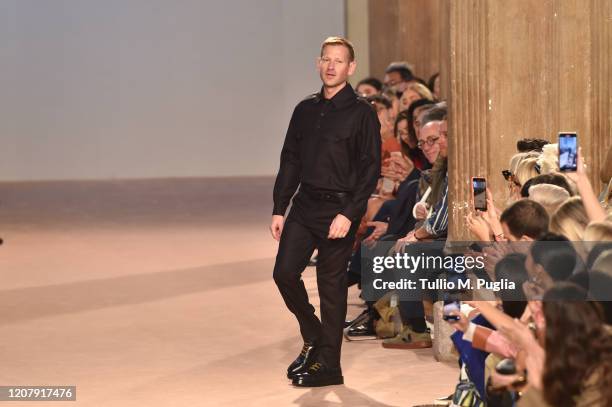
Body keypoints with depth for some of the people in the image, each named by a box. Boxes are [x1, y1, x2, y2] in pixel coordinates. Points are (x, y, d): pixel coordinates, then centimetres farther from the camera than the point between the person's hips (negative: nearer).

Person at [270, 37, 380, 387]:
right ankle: (313, 338, 19)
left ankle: (328, 365, 8)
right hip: (304, 205, 5)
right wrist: (279, 209, 8)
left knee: (331, 285, 0)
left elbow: (370, 169, -10)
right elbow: (290, 161, 15)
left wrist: (349, 214, -18)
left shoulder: (361, 113, -6)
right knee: (285, 271, -3)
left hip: (339, 209, -5)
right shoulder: (306, 110, 11)